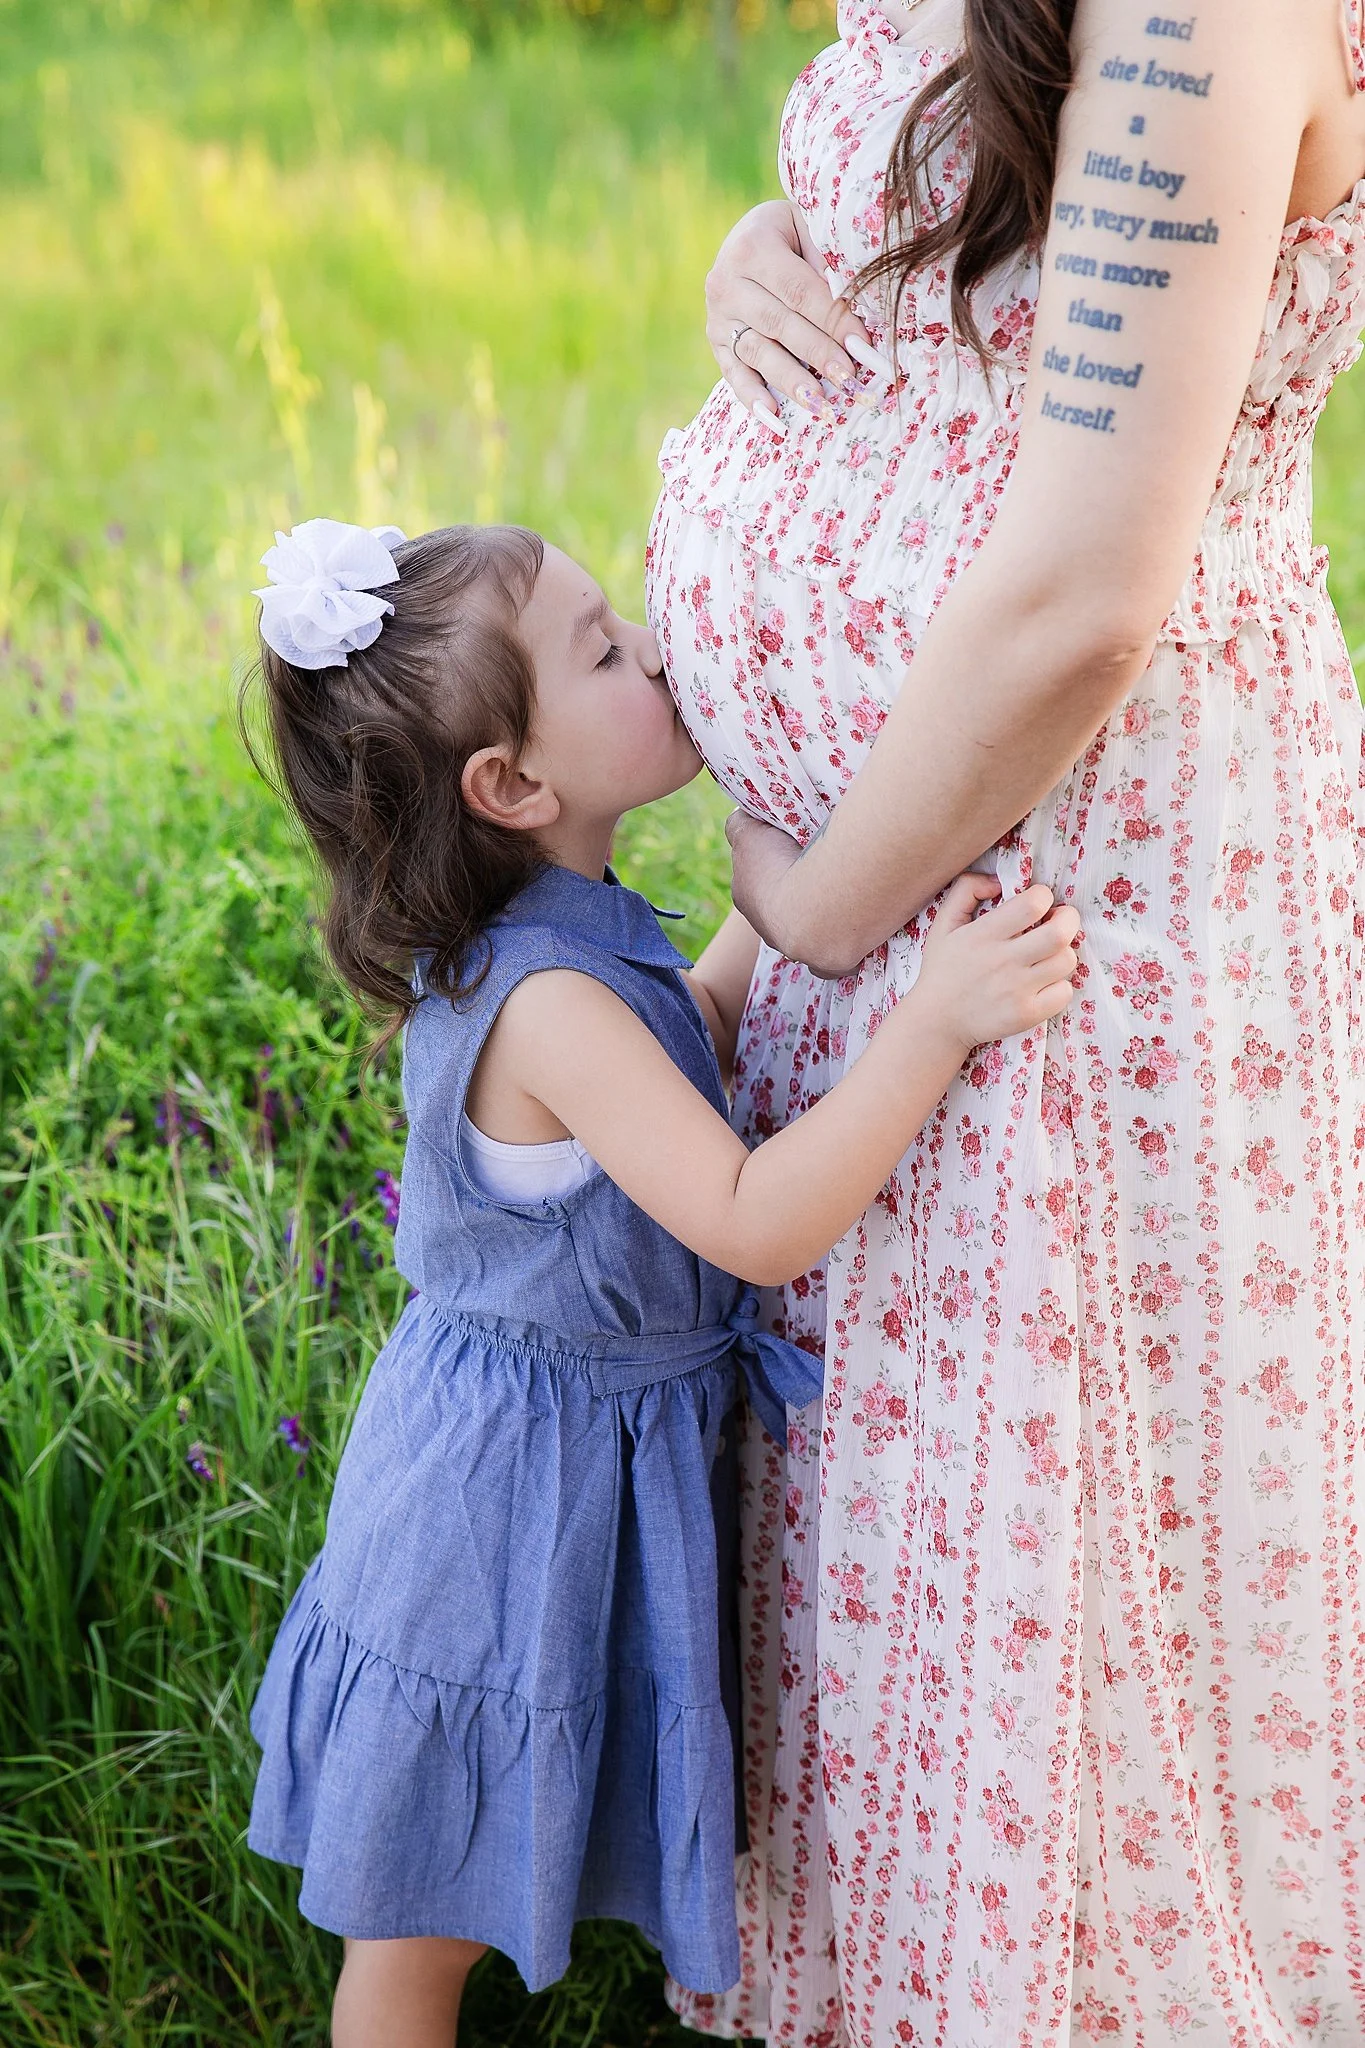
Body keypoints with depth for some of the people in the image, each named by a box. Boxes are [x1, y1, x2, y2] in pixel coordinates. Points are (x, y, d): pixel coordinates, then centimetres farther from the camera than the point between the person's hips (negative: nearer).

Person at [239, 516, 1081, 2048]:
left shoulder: (553, 946, -1)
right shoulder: (547, 1005, -31)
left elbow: (679, 1044, 20)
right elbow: (756, 1224, -36)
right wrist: (934, 1020, -39)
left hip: (604, 1444, 9)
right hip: (522, 1475, -9)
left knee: (473, 1878, 28)